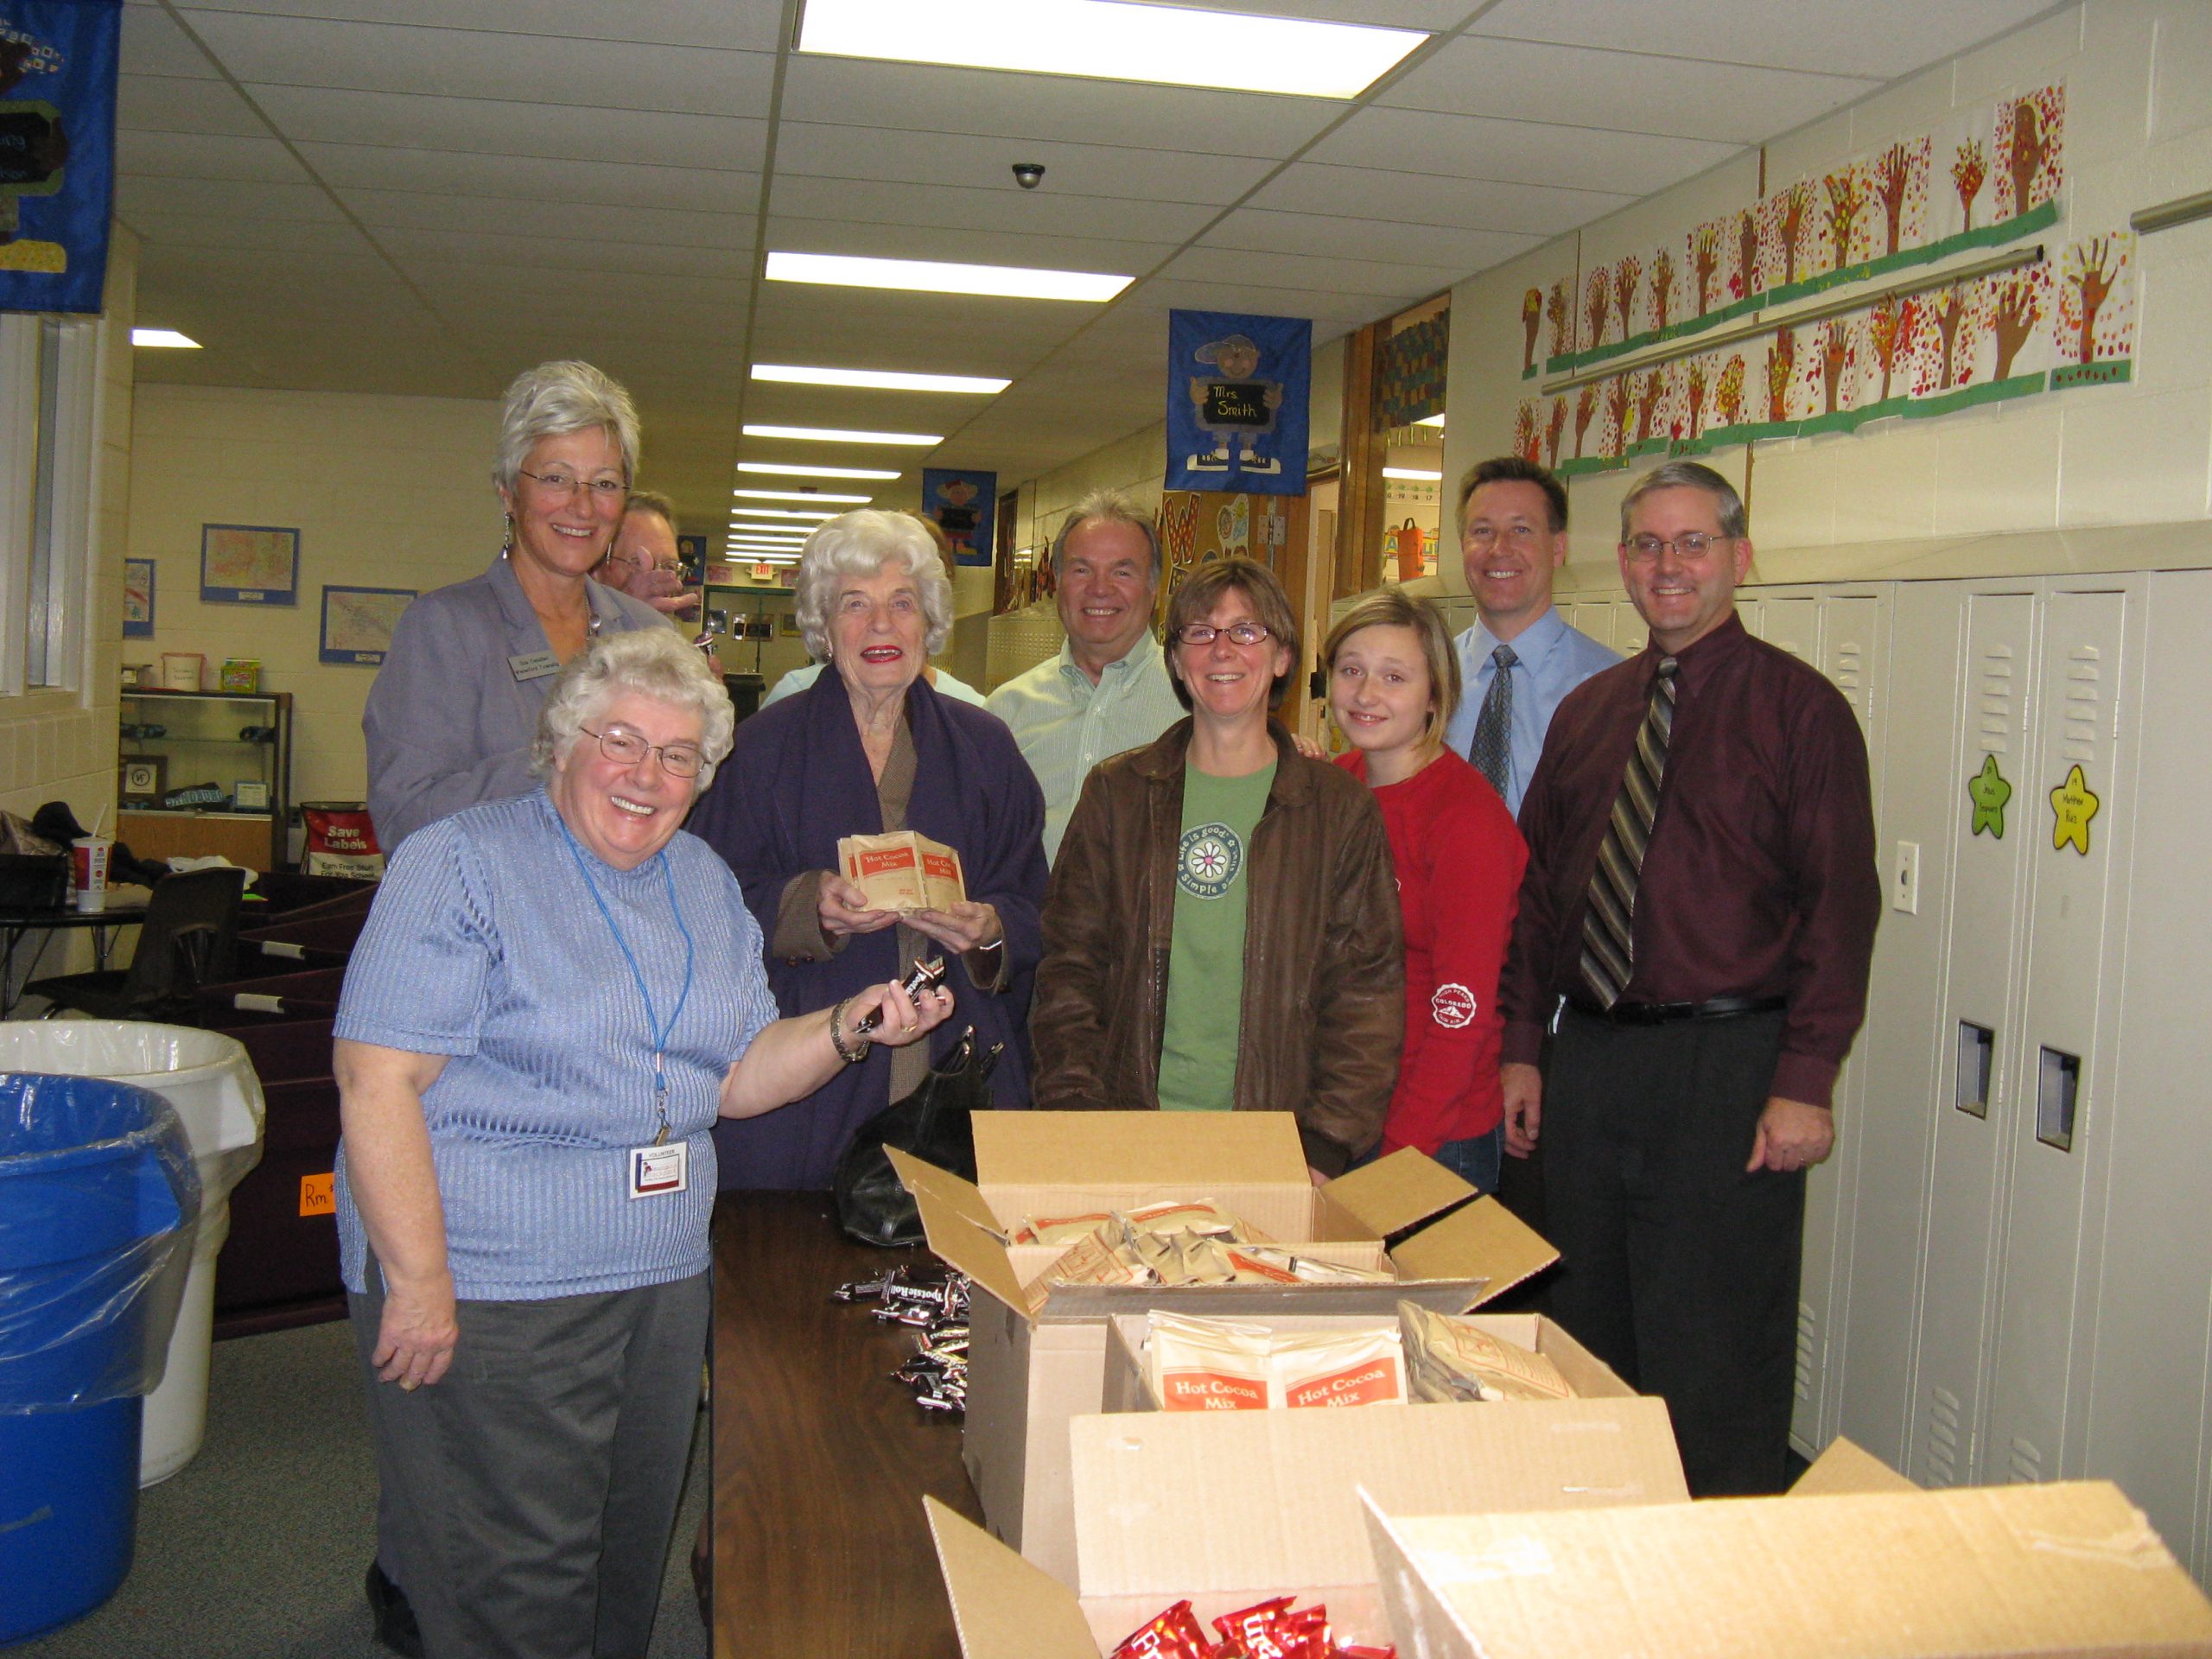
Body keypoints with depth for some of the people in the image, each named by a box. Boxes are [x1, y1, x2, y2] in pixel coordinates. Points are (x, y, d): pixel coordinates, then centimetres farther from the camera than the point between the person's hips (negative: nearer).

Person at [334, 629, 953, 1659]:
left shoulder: (707, 888, 11)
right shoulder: (463, 866, -10)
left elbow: (736, 1076, 13)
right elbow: (377, 1080, -16)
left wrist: (847, 1030, -5)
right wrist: (419, 1281, -21)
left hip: (665, 1283, 7)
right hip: (489, 1294, -6)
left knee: (630, 1566, 16)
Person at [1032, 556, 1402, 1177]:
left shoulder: (1339, 806, 3)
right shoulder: (1117, 792, 7)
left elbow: (1369, 990, 0)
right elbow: (1069, 967, 6)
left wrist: (1326, 1147, -9)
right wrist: (1074, 1115, -5)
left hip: (1274, 1139, -1)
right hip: (1128, 1138, 1)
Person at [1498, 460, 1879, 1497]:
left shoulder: (1799, 708, -4)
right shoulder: (1587, 713, 12)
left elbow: (1840, 904, -9)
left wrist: (1806, 1083, -16)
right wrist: (1521, 1049, 9)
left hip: (1728, 1065, -6)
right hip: (1588, 1061, 6)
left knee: (1713, 1356, 0)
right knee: (1590, 1337, 15)